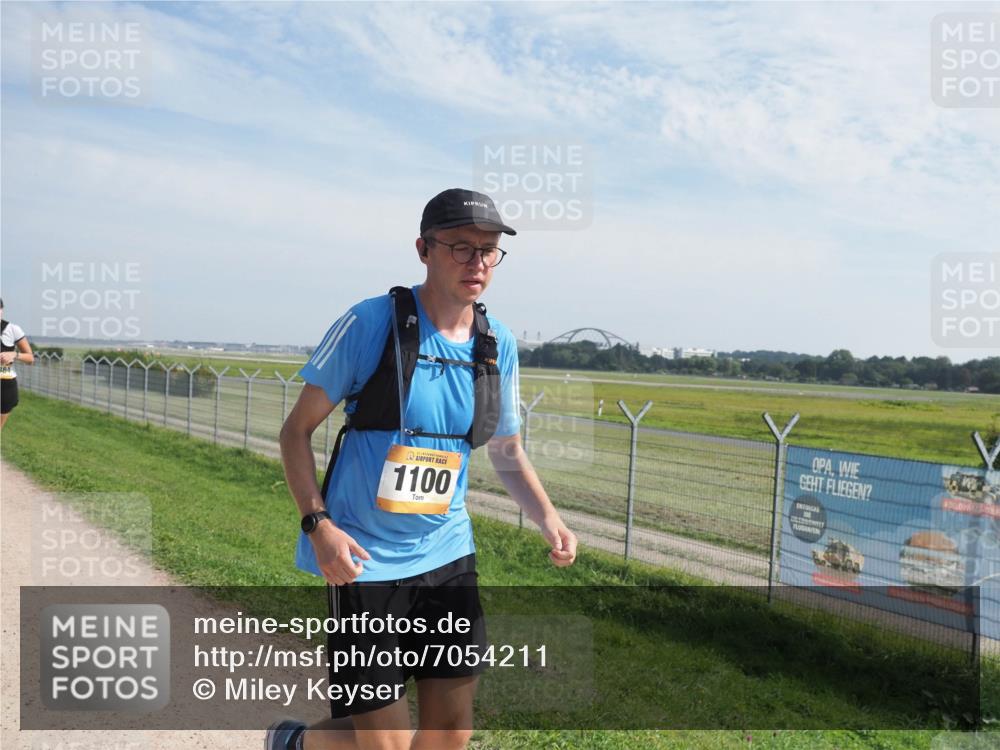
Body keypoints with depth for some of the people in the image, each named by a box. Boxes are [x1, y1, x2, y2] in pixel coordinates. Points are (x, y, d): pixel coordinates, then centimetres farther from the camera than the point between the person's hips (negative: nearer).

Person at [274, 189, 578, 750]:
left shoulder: (499, 345, 2)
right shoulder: (370, 323, -13)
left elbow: (508, 452, 13)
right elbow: (298, 429, -6)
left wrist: (547, 516, -3)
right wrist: (318, 523, -19)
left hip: (448, 555, 5)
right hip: (361, 560, -5)